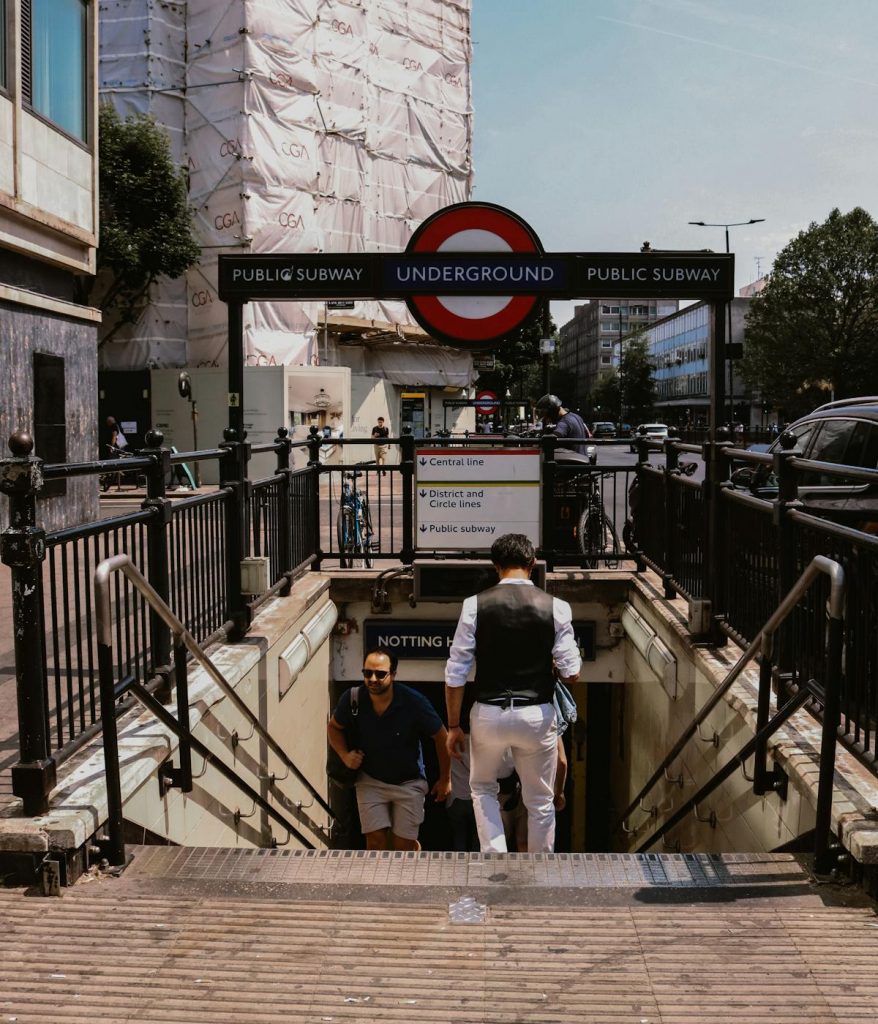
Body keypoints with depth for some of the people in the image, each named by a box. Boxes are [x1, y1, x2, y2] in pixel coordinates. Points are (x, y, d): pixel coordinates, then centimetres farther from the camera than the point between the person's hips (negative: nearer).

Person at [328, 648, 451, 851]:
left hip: (409, 782, -1)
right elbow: (334, 727, 7)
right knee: (375, 841, -8)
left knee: (402, 846, 1)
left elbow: (441, 737, -6)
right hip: (370, 780, 2)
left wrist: (445, 779, 2)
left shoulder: (414, 702, -21)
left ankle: (414, 845, 34)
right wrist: (344, 755, -11)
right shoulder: (352, 699, -15)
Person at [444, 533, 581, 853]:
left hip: (488, 713, 0)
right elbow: (571, 673, -3)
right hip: (537, 715, 0)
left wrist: (453, 725, 6)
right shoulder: (556, 608, -5)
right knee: (540, 801, 19)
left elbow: (455, 673, -4)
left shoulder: (475, 605, -6)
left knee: (483, 788, 25)